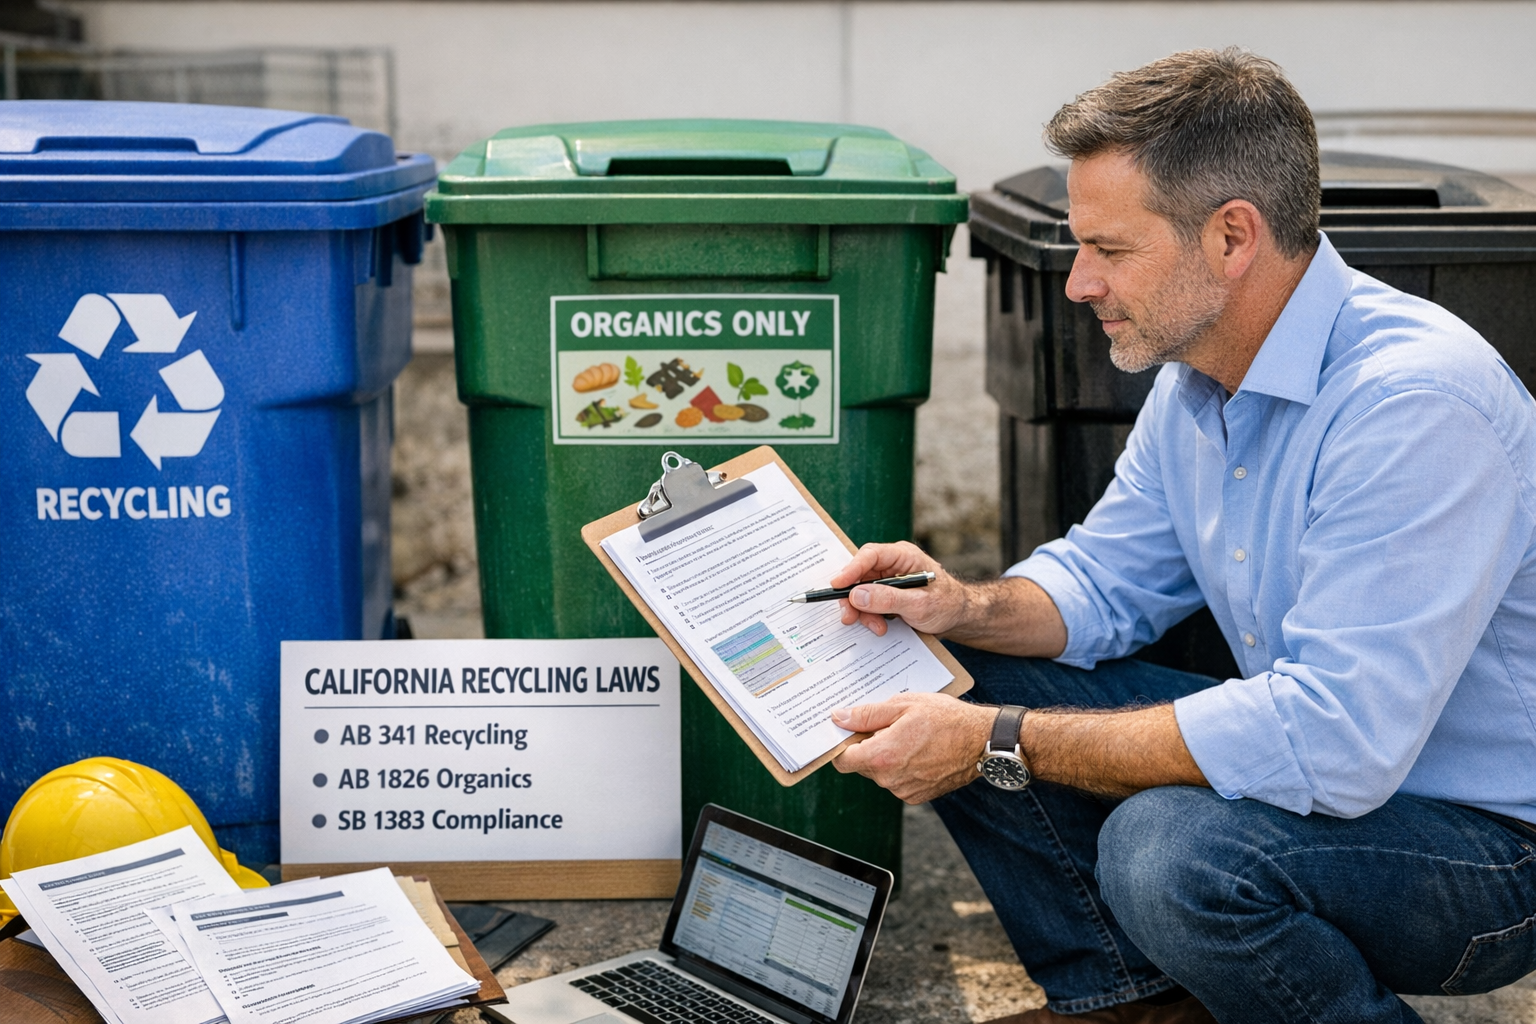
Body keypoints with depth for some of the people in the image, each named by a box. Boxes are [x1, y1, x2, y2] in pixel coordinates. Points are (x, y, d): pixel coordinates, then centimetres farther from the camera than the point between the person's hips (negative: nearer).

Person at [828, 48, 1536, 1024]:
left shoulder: (1417, 400, -29)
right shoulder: (1195, 375, 1)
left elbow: (1335, 739, -35)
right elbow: (1105, 577, 13)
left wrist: (1000, 743, -31)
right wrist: (970, 607, -11)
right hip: (1335, 752, 8)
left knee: (1171, 846, -36)